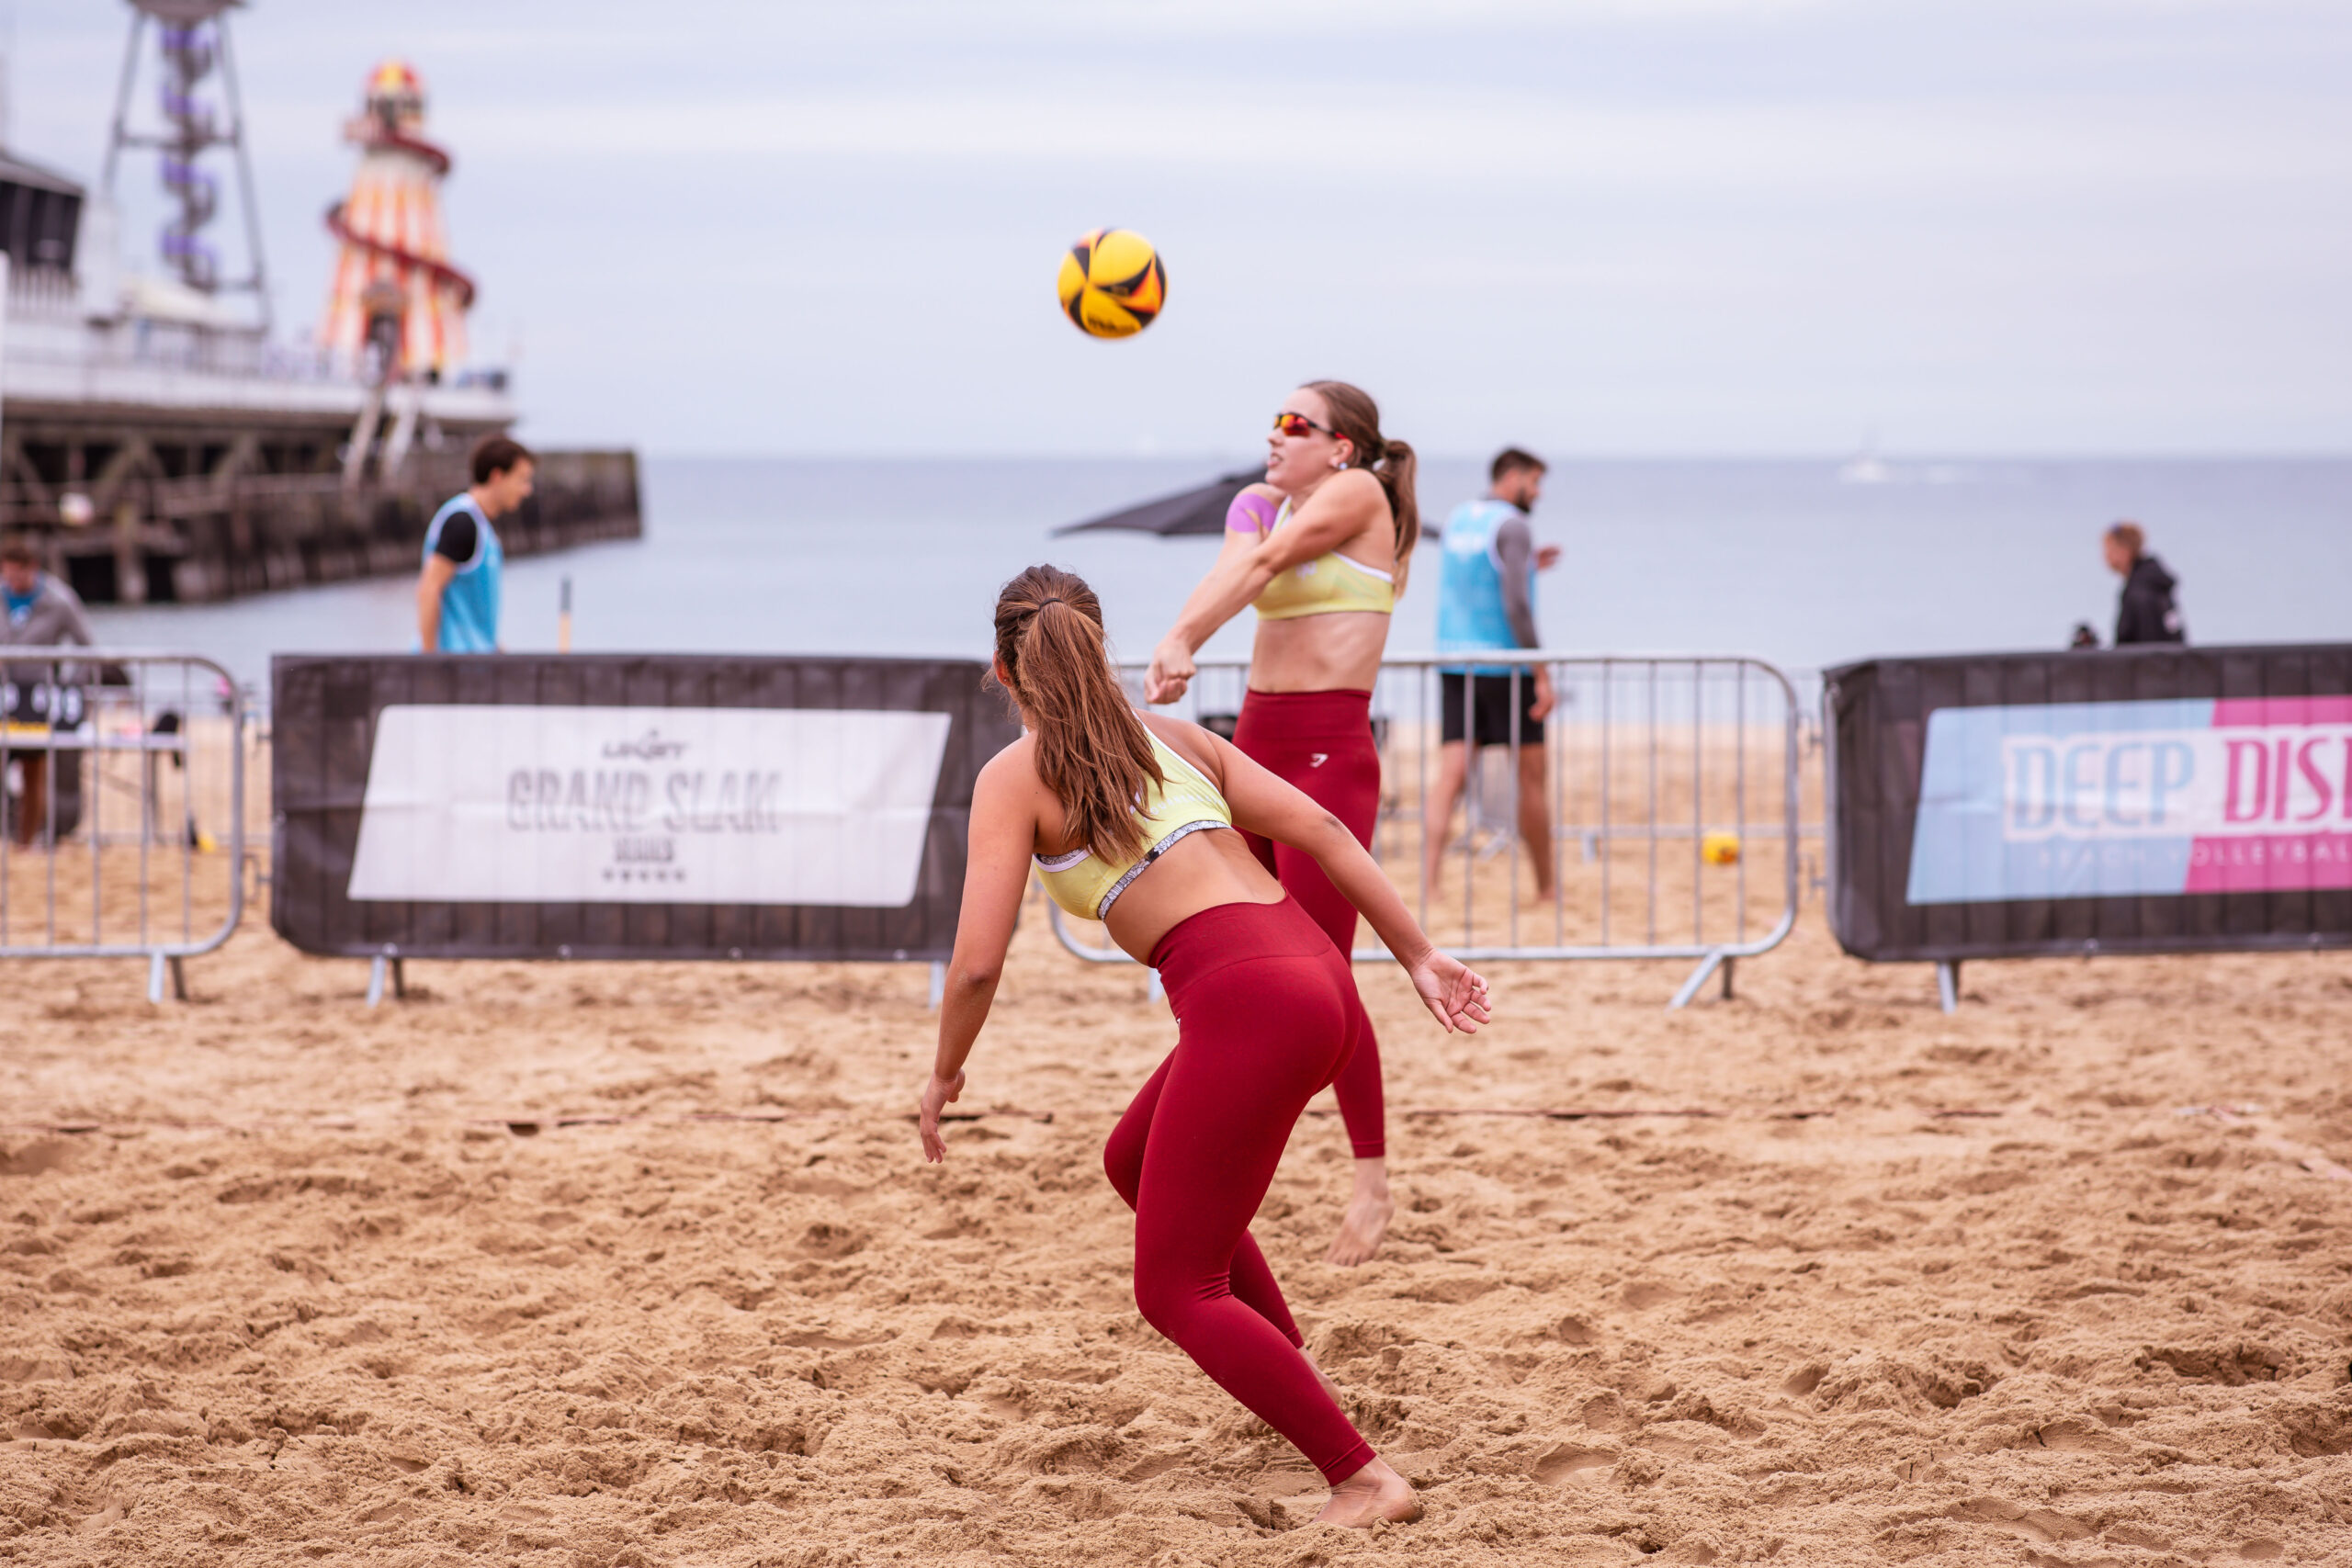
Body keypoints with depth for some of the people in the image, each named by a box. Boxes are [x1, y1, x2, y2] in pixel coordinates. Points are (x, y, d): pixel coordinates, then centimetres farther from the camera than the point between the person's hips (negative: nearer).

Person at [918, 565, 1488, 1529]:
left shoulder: (1016, 777, 3)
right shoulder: (1174, 736, 20)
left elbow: (978, 964, -4)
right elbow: (1320, 831, 14)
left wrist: (945, 1075, 13)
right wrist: (1419, 957, 16)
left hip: (1245, 1005, -8)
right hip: (1319, 977, 8)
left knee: (1174, 1291, 3)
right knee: (1134, 1163, 31)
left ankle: (1363, 1479, -8)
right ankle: (1295, 1372, 33)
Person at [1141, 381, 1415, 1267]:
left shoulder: (1359, 494, -4)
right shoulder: (1261, 502, 13)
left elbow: (1265, 564, -20)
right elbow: (1231, 569, -8)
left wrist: (1183, 645, -35)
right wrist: (1175, 642, -30)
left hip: (1330, 751, -7)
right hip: (1256, 741, 7)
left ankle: (1373, 1185, 1)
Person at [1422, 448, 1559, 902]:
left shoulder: (1456, 519, 13)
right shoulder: (1512, 525, -11)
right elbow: (1516, 605, -19)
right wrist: (1542, 674, -18)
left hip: (1454, 661, 6)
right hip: (1505, 665, -6)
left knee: (1451, 775, -3)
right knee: (1531, 775, 6)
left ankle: (1428, 879, -19)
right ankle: (1546, 888, 16)